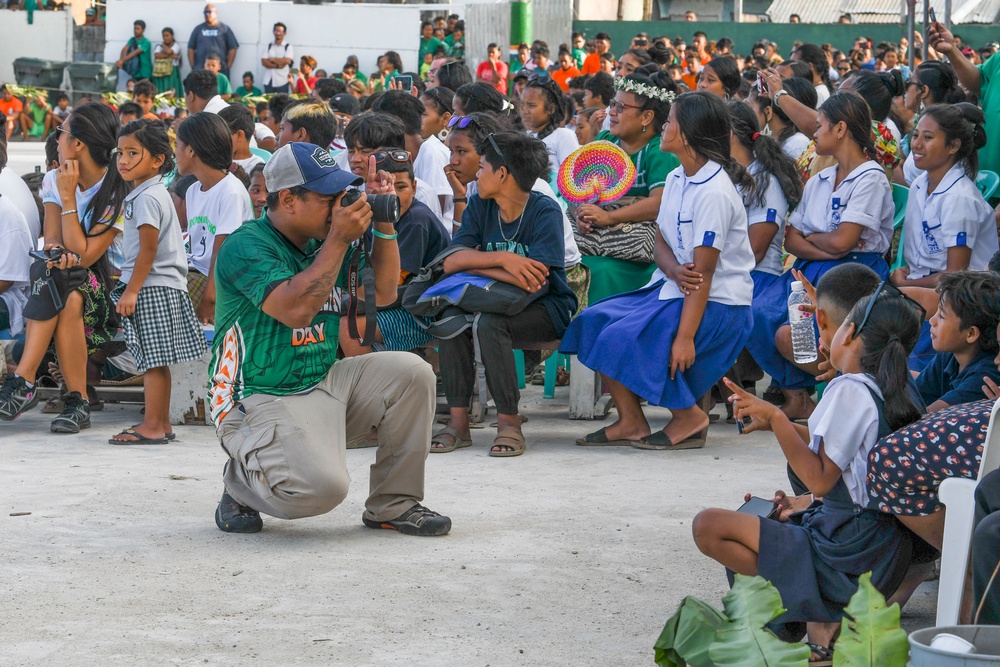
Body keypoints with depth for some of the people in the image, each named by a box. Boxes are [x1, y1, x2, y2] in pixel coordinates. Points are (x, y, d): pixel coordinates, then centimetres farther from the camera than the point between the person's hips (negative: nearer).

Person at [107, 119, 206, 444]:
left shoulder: (147, 198, -15)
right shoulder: (156, 193, 16)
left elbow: (148, 250, -19)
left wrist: (132, 290, -18)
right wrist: (131, 287, 24)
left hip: (152, 288, -10)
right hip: (164, 287, 10)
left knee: (152, 359, -7)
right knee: (157, 361, 13)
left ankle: (152, 426, -6)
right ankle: (162, 423, 18)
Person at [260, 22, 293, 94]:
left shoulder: (288, 47, 3)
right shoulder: (268, 46, 11)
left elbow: (286, 61, -11)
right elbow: (264, 62, 0)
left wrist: (272, 59, -3)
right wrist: (277, 65, -10)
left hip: (281, 82, -3)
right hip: (268, 81, 3)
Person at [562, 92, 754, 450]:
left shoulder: (714, 192, -20)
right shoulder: (676, 179, 8)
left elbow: (704, 272, -23)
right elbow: (662, 244, 9)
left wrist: (685, 337, -26)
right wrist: (676, 272, -17)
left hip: (718, 303, -9)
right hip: (672, 289, 9)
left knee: (623, 339, -23)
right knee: (593, 322, -2)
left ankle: (688, 417, -6)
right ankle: (630, 422, 3)